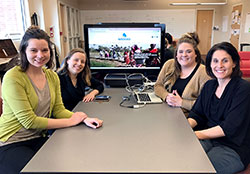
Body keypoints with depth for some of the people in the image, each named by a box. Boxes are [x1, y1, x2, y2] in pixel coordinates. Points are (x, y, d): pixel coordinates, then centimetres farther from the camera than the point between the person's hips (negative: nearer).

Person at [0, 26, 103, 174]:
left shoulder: (52, 76, 4)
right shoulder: (13, 77, -18)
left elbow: (59, 109, 2)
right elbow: (29, 121, -20)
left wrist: (85, 119, -15)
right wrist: (70, 121, -17)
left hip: (37, 139, 6)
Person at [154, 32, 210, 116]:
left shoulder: (204, 73, -8)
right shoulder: (169, 64, 8)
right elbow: (158, 86, 11)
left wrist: (181, 102, -18)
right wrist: (167, 96, -8)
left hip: (186, 117, -4)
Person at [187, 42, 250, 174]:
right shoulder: (209, 85, 8)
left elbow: (230, 127, -18)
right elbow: (196, 114, 6)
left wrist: (196, 134, -22)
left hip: (234, 148, -5)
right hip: (208, 138, 5)